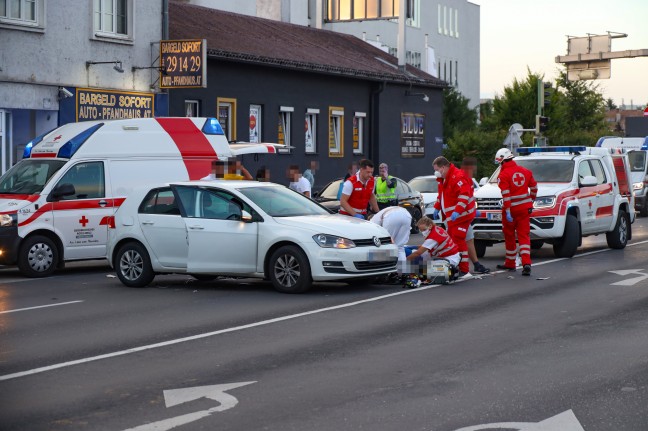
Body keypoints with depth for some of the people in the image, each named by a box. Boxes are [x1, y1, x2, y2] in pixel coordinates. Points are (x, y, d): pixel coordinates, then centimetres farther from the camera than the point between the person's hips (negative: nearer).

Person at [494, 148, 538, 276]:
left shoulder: (503, 175, -11)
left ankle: (510, 263, 22)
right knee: (524, 235, 2)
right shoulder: (525, 171, 7)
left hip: (511, 209, -5)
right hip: (525, 208, 5)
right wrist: (531, 200, 29)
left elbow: (506, 195, -18)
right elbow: (534, 187, 15)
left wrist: (507, 212, -18)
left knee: (509, 237, 11)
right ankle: (526, 263, -14)